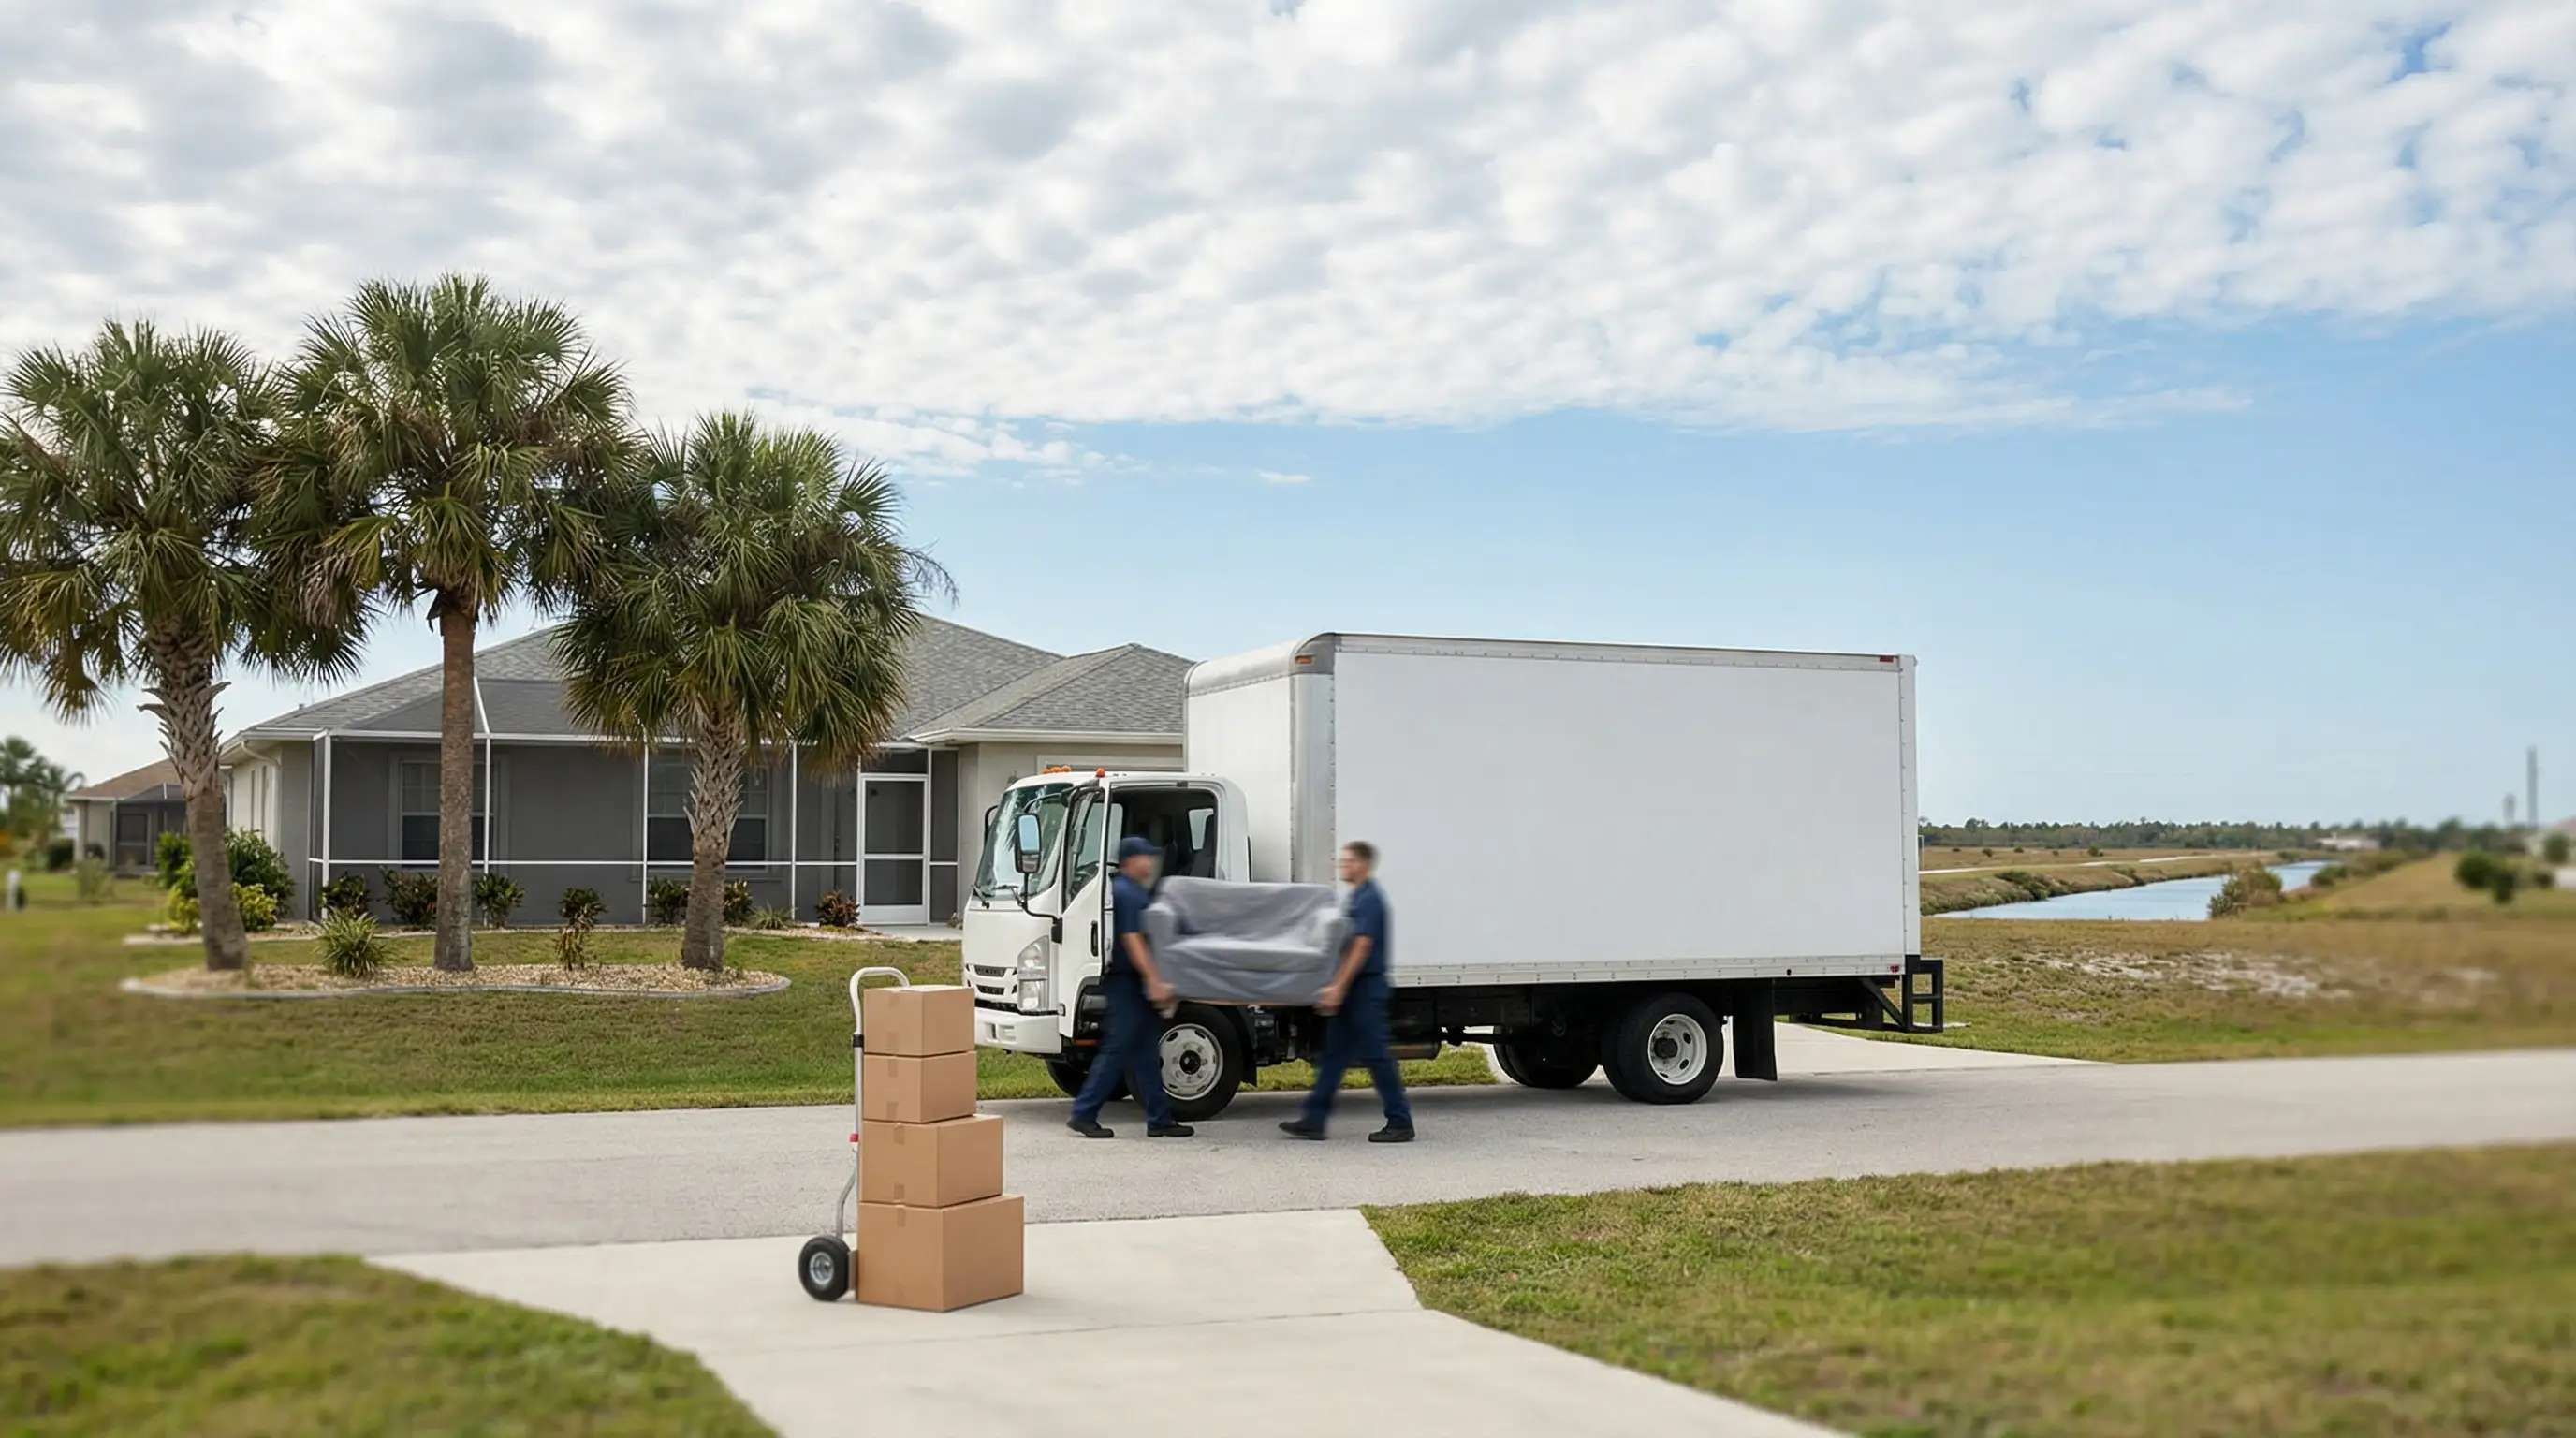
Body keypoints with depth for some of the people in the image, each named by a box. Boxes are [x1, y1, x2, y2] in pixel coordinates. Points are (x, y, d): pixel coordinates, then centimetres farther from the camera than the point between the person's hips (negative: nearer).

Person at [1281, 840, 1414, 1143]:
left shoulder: (1369, 899, -15)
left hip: (1366, 987, -10)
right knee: (1334, 1054, 8)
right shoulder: (1358, 896, 15)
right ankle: (1313, 1120, 9)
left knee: (1376, 1054, -5)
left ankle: (1400, 1122, 2)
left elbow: (1361, 947, -21)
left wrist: (1338, 988, -23)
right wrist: (1336, 987, 21)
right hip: (1354, 989, 10)